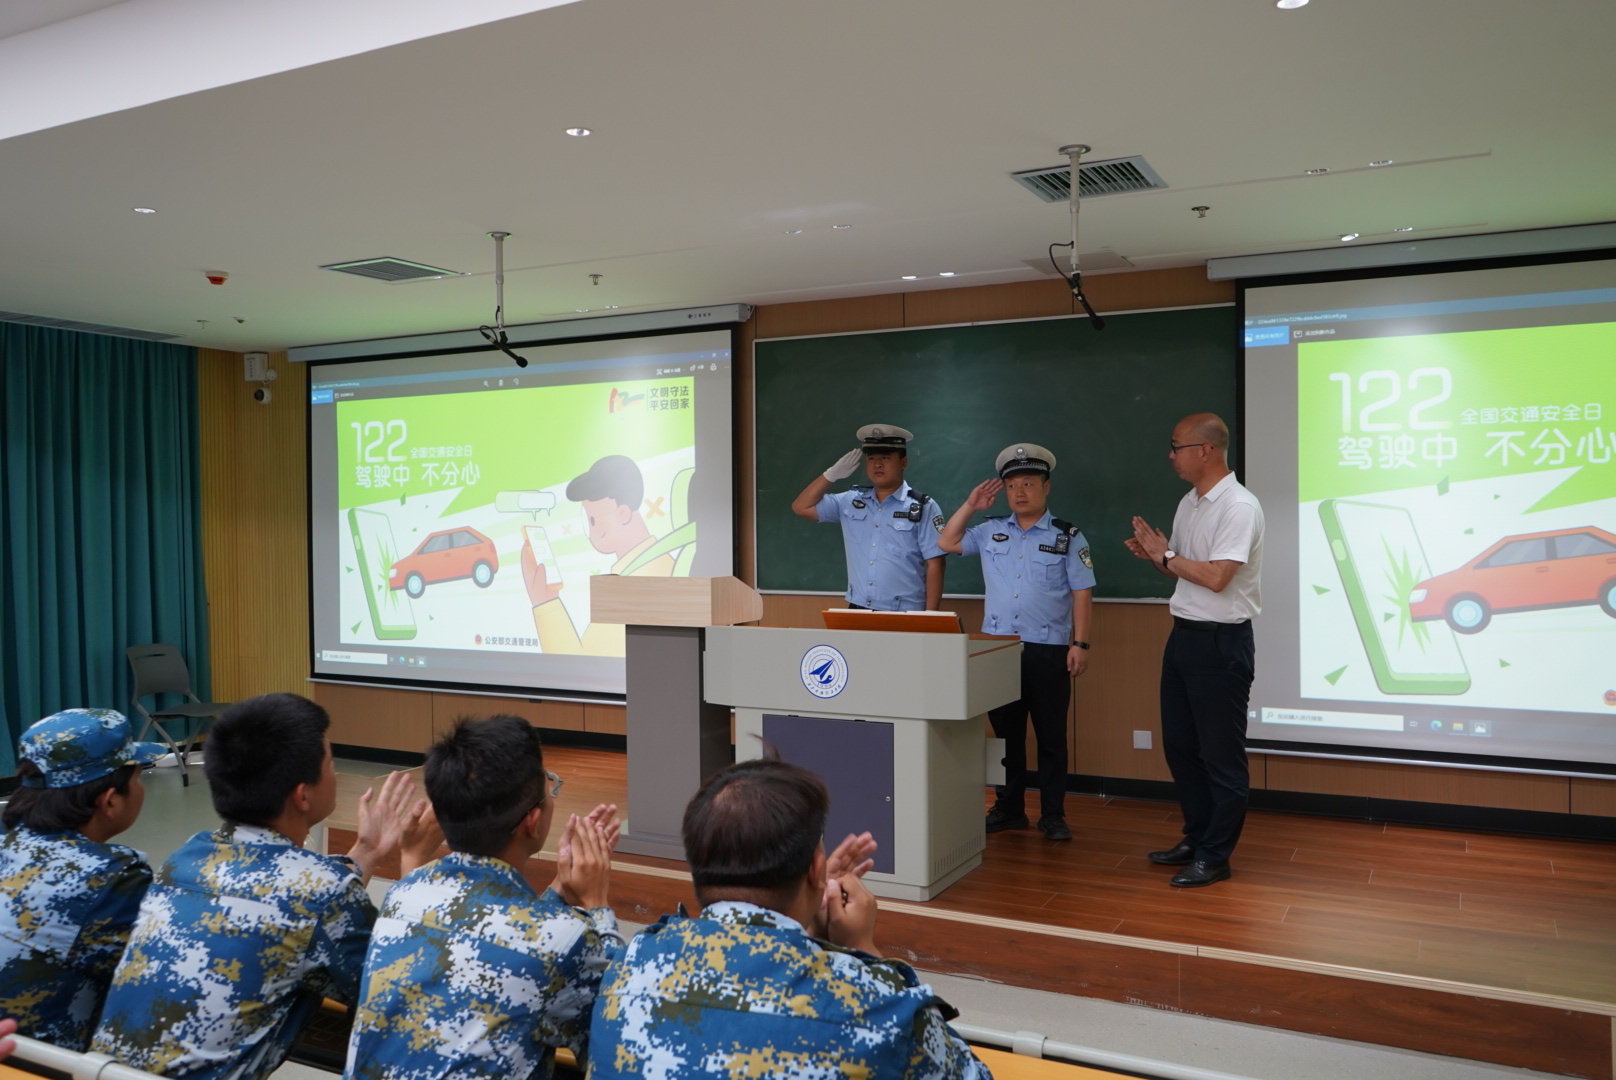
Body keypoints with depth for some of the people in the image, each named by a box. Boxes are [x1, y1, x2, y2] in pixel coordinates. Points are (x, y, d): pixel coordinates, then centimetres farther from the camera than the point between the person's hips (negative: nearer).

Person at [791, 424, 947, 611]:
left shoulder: (922, 507, -3)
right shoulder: (851, 501, 9)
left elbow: (934, 565, -5)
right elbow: (801, 507, 12)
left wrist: (929, 616, -10)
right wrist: (831, 474, 2)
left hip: (904, 615, -3)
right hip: (858, 611, 4)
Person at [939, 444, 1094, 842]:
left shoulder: (1068, 536, 0)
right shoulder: (990, 532, 10)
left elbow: (1082, 593, -2)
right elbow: (947, 542, 16)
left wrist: (1080, 644, -7)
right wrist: (970, 505, 8)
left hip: (1048, 651, -3)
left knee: (1051, 736, 4)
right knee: (1006, 733, 11)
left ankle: (1053, 816, 15)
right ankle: (1009, 809, 23)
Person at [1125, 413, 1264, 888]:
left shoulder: (1239, 506, -16)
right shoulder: (1188, 503, 11)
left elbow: (1215, 577, -24)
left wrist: (1166, 555, -12)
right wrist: (1153, 554, -3)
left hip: (1220, 640, -9)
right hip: (1183, 634, 9)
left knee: (1220, 754, 2)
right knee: (1179, 744, 16)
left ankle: (1215, 856, 14)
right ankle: (1197, 837, 31)